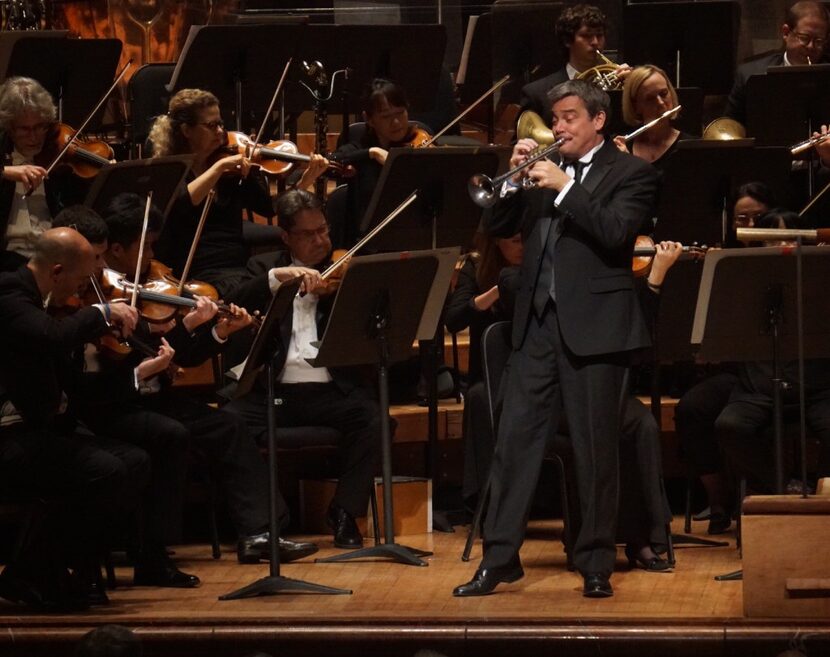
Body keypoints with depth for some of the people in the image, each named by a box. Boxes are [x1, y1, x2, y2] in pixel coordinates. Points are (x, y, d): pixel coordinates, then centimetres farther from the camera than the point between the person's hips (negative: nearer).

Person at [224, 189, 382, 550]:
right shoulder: (264, 267, 16)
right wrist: (277, 276, -19)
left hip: (330, 389, 0)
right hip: (274, 390, 0)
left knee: (369, 415, -30)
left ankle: (344, 512, -13)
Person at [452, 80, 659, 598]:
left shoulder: (631, 174, 0)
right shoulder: (545, 171, 15)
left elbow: (616, 233, -15)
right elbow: (500, 226, 11)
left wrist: (564, 188, -18)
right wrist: (516, 179, -4)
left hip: (593, 326, -5)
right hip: (537, 321, 5)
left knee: (596, 452, 1)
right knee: (515, 441, 3)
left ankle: (596, 564, 8)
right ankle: (500, 558, 7)